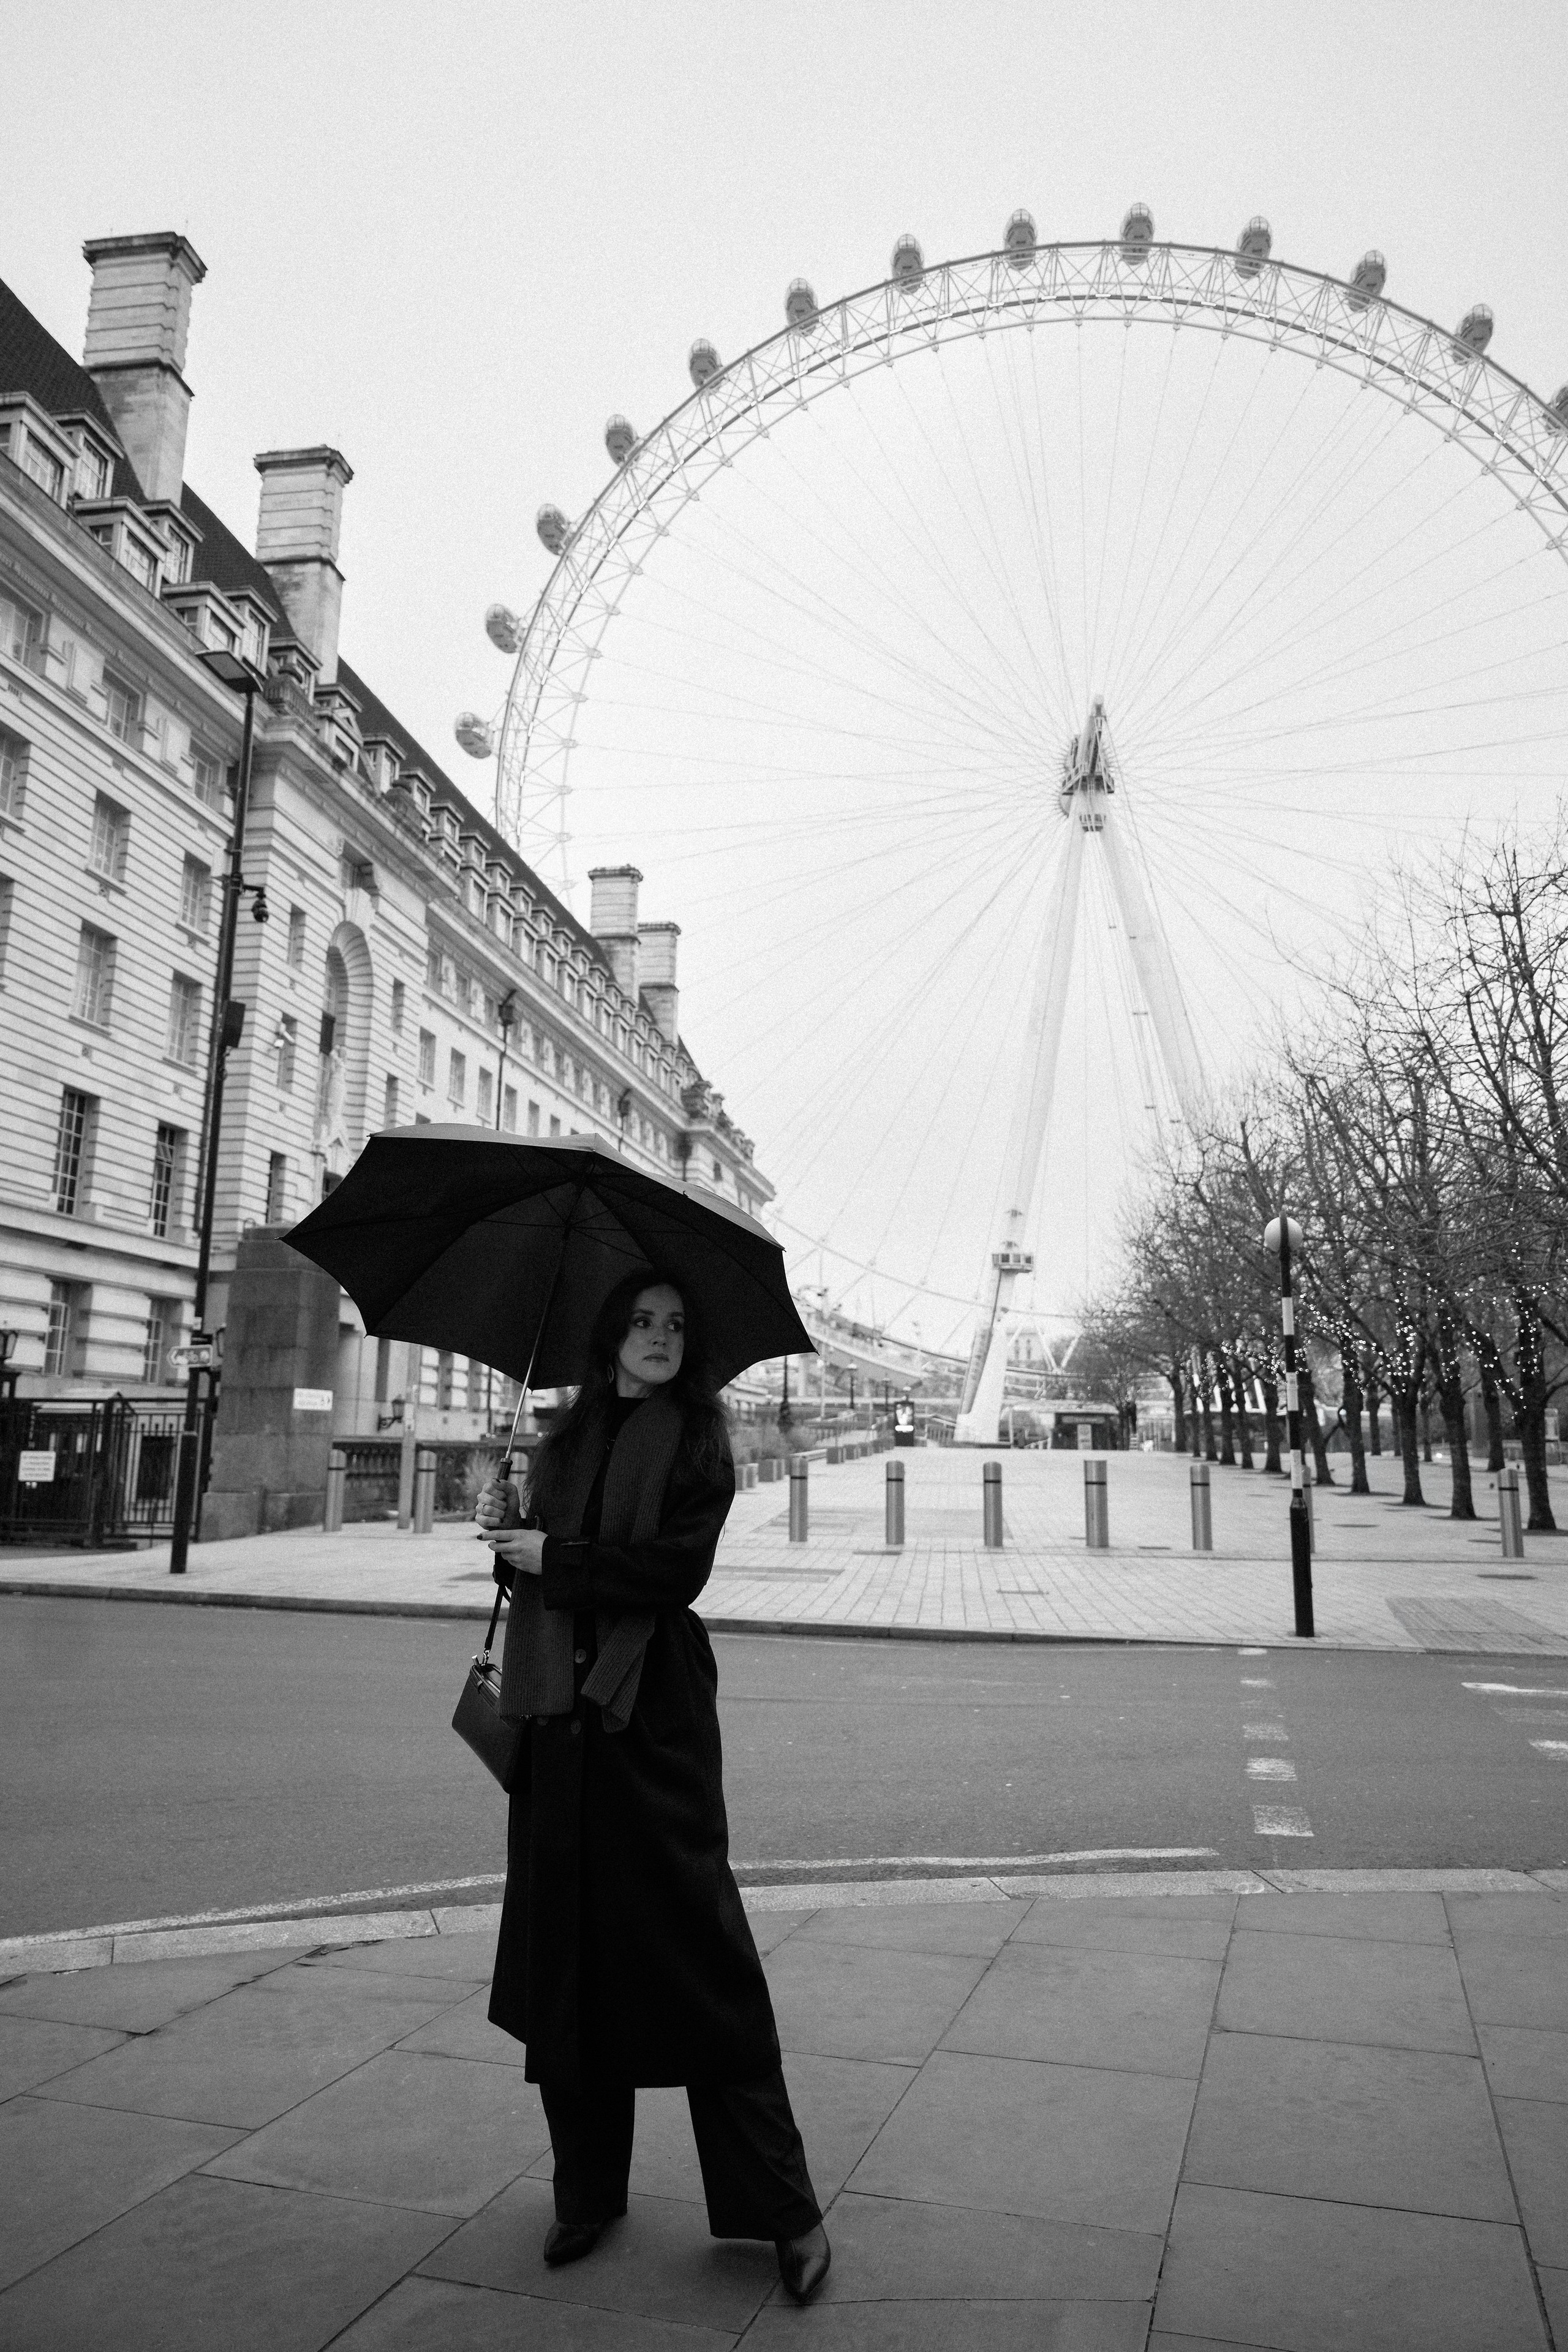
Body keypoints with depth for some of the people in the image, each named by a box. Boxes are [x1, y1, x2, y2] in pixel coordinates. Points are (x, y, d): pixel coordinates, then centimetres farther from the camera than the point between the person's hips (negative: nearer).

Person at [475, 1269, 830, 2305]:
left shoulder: (696, 1439, -1)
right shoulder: (567, 1439, 13)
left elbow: (677, 1567, -13)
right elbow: (542, 1578, 15)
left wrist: (556, 1556, -11)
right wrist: (509, 1535, -4)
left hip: (652, 1713, -4)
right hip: (560, 1709, 5)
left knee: (694, 1943, -3)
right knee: (563, 1950, 9)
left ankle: (782, 2207, 9)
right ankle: (588, 2190, 25)